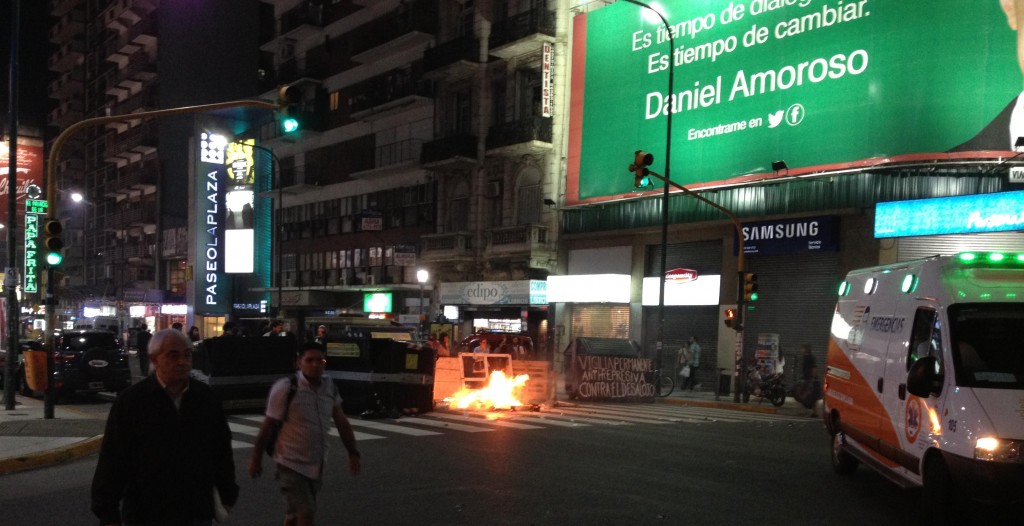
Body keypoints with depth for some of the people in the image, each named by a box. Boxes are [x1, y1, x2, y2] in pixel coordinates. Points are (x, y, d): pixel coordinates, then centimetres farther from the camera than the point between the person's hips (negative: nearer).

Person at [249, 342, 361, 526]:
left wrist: (353, 453, 5)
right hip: (291, 464, -5)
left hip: (317, 465, 5)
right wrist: (256, 459, -3)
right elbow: (267, 426, -9)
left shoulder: (329, 386, 0)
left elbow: (341, 422, 7)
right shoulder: (285, 388, -15)